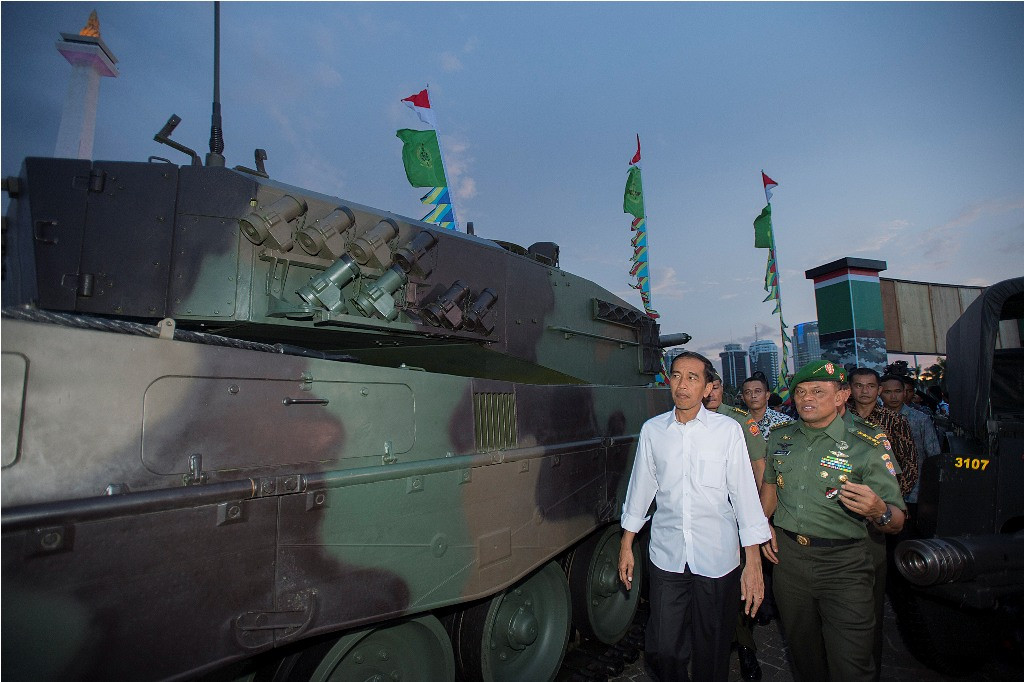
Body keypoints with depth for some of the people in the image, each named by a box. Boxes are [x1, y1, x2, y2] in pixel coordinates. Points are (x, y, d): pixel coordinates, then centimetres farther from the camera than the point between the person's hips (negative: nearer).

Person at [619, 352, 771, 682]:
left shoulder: (728, 429, -5)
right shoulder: (652, 430, 0)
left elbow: (744, 492, -4)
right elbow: (641, 486, 8)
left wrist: (753, 562, -6)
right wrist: (626, 545, 11)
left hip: (717, 556, -1)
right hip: (666, 555, 2)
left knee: (712, 652, 13)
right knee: (662, 650, 7)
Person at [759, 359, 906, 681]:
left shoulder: (866, 448, -9)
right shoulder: (780, 437, 3)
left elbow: (897, 521, -9)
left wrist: (878, 512, -30)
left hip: (843, 564, -3)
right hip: (787, 555, 4)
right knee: (802, 652, 20)